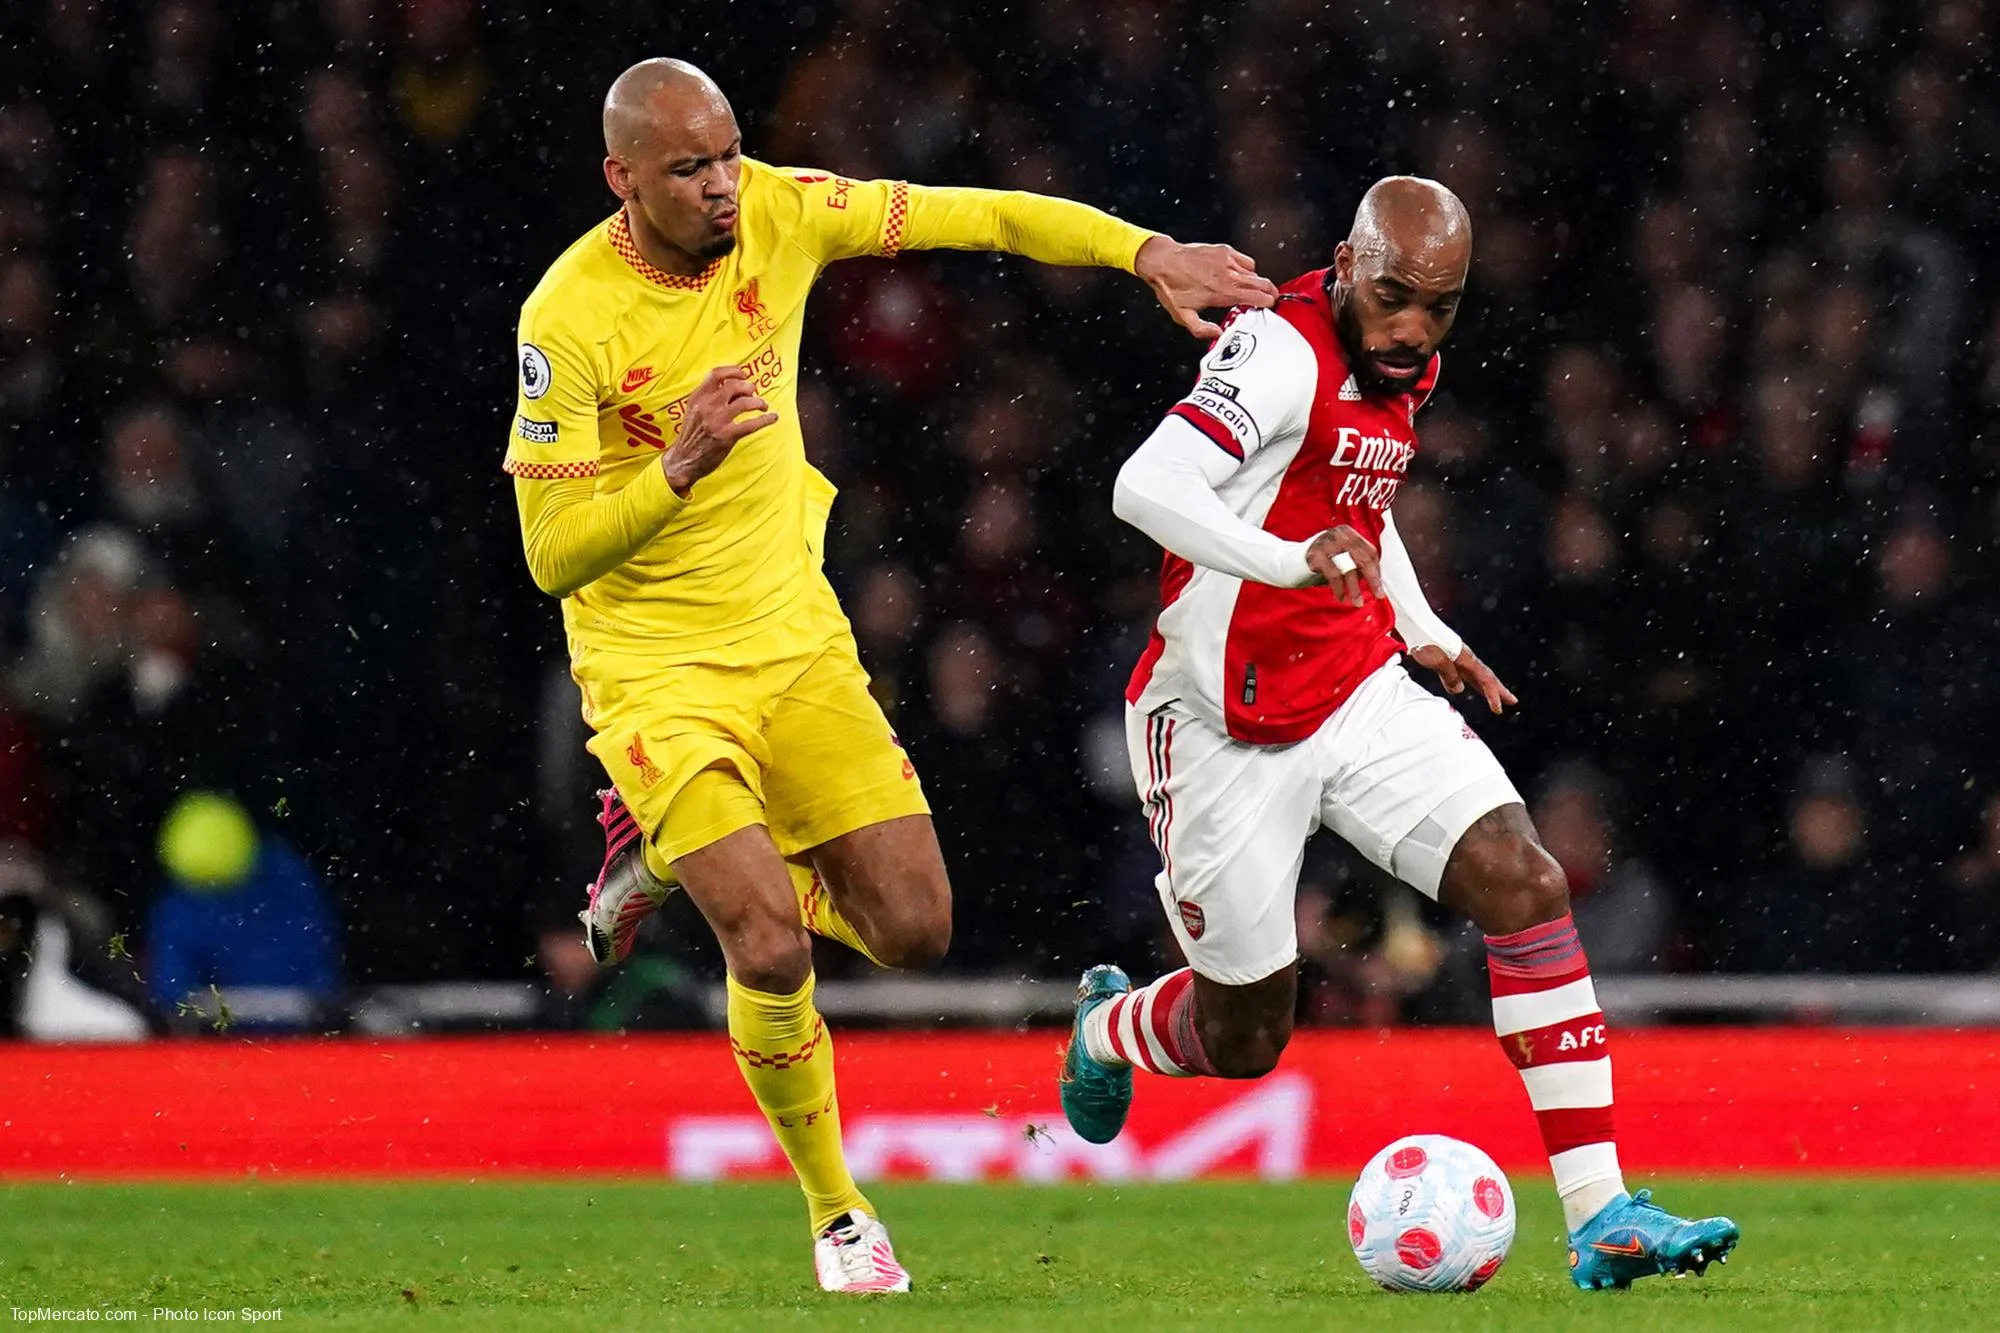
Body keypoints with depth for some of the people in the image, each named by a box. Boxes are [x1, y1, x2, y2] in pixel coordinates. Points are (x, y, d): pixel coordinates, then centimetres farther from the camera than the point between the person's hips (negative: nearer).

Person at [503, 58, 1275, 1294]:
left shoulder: (778, 212, -9)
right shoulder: (569, 322, -21)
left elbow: (978, 216, -2)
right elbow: (553, 555, -19)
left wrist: (1150, 252, -14)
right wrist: (679, 466, -34)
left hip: (795, 636, 5)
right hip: (656, 671, -5)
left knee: (916, 927, -1)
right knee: (774, 954, -17)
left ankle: (688, 857, 27)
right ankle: (837, 1213, 9)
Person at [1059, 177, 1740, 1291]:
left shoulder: (1400, 367, 7)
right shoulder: (1284, 352, -20)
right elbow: (1146, 488, -36)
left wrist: (1427, 633, 16)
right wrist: (1294, 560, -50)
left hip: (1361, 694, 7)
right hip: (1227, 728, -7)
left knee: (1526, 882, -14)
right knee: (1245, 1040, 4)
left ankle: (1601, 1215, -14)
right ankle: (1109, 1026, 43)